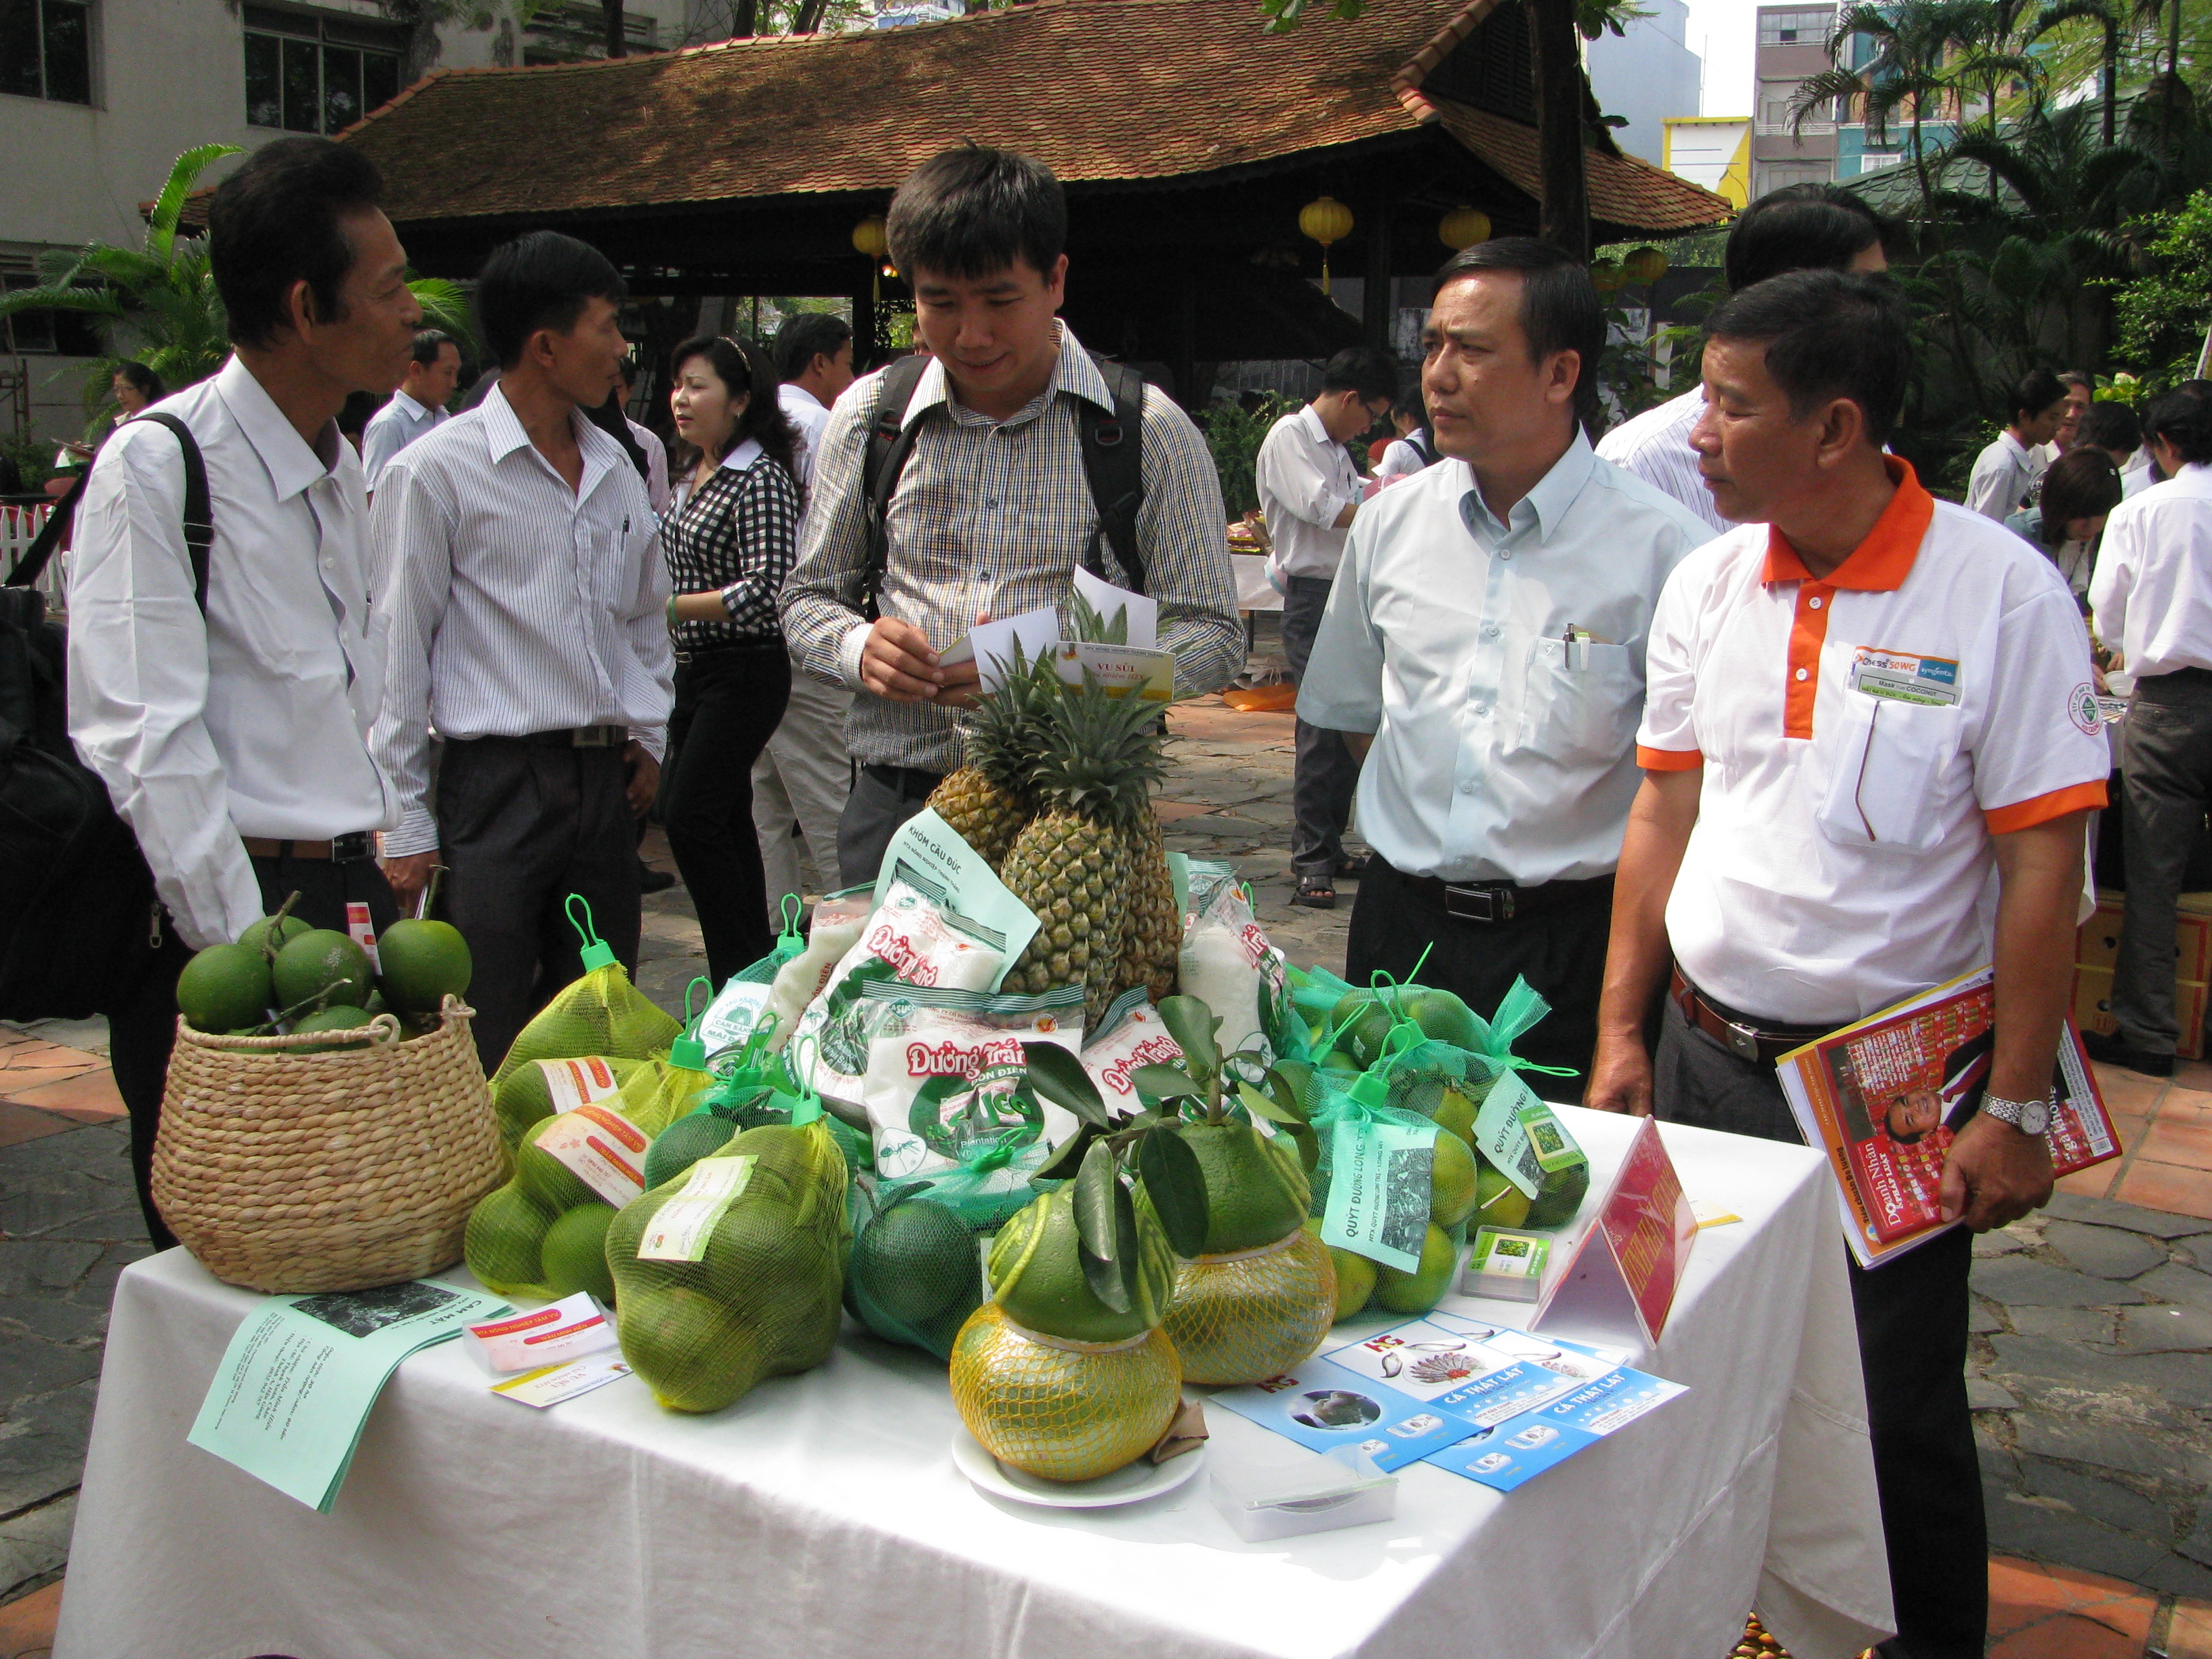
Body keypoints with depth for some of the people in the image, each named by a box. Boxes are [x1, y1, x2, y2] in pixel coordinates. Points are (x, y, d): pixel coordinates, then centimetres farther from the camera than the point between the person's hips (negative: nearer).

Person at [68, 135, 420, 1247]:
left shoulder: (341, 467, 14)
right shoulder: (156, 466, -12)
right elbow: (146, 742, -17)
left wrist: (379, 891, 14)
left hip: (353, 901, 7)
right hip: (222, 915, -7)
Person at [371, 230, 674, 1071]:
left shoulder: (617, 469, 12)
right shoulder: (436, 472, -7)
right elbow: (397, 657, -6)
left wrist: (649, 732, 14)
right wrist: (404, 823, -7)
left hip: (608, 780, 6)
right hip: (500, 782, -6)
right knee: (487, 1061, -3)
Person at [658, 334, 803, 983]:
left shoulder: (761, 479, -15)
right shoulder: (692, 476, 12)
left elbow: (765, 589, -23)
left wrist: (667, 607, -23)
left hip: (747, 673, -9)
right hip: (693, 669, 9)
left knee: (690, 813, -12)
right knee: (727, 817, 12)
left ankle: (743, 974, -3)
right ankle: (756, 965, 21)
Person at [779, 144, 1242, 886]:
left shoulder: (1148, 431, 0)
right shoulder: (867, 417, 8)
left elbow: (1214, 635, 0)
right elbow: (808, 598, 18)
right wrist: (860, 647, -7)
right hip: (895, 811, 2)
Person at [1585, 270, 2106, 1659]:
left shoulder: (2001, 591, -12)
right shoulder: (1711, 582, 2)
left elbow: (2042, 865, -10)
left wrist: (2018, 1110, -10)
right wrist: (1622, 1034, 7)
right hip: (1704, 1055, 4)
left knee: (1899, 1412, 8)